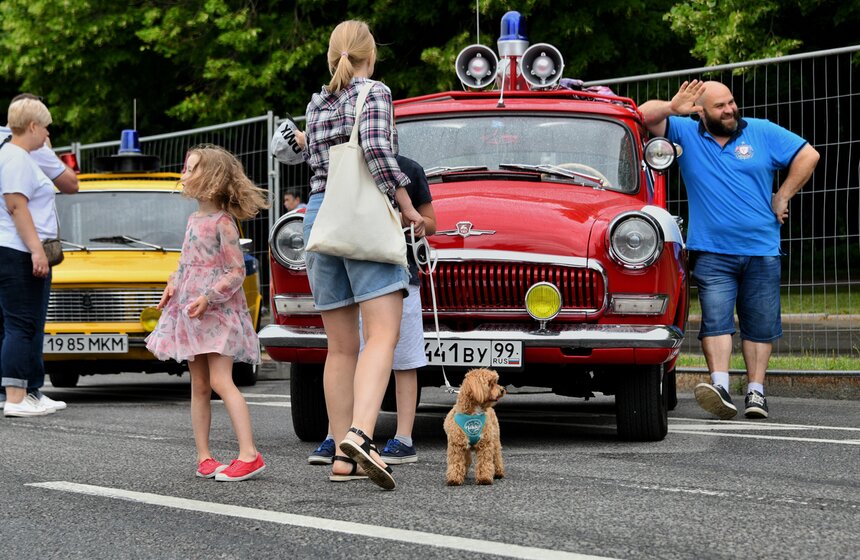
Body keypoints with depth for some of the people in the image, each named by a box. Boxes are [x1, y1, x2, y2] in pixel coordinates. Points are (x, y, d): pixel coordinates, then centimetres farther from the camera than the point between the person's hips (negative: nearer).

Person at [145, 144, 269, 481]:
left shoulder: (222, 222, -11)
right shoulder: (193, 220, 13)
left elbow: (236, 271, -14)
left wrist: (208, 297, -23)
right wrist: (173, 286, 5)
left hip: (217, 311, -8)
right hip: (190, 312, 8)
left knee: (220, 381, -16)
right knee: (199, 386, 8)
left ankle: (249, 454, -20)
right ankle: (203, 457, 12)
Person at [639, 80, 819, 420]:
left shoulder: (763, 133, 5)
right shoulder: (686, 134, 5)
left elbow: (807, 156, 6)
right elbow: (645, 115, -4)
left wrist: (782, 197, 2)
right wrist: (672, 108, -23)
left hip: (762, 251, 1)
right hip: (712, 253, -1)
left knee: (760, 324, 5)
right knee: (715, 319, -14)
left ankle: (756, 391, 11)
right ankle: (720, 386, -23)